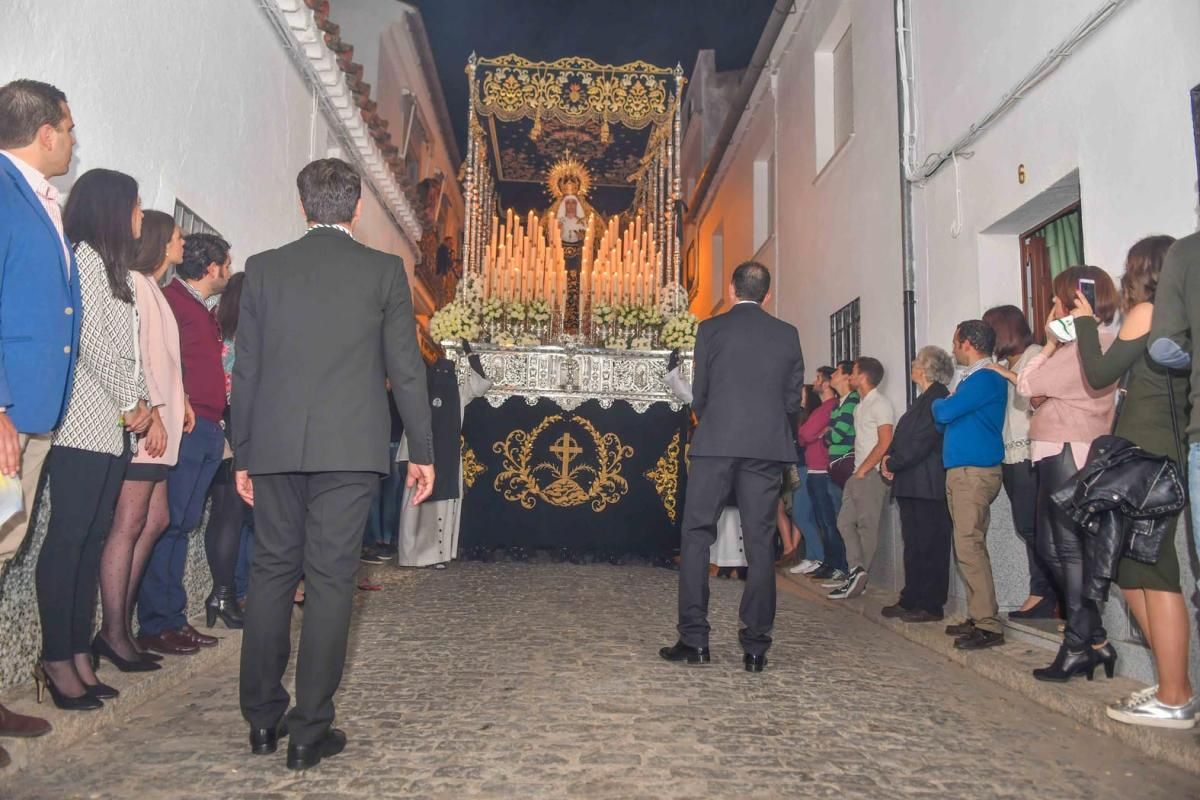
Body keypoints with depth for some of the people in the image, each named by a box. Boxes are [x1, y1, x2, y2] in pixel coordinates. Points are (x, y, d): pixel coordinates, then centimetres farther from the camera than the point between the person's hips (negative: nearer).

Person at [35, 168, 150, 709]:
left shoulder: (112, 266, 22)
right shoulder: (85, 256, -4)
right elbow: (92, 341, -12)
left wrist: (141, 404, 8)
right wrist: (131, 404, -6)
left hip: (112, 426, 9)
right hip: (83, 425, -9)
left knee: (93, 539, 7)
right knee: (68, 538, -6)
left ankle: (80, 655, 12)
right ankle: (58, 663, 0)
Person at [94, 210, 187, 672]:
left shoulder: (151, 288, 23)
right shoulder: (134, 283, -4)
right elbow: (130, 354, -14)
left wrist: (178, 403, 13)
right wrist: (153, 412, -18)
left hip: (158, 425, 10)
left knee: (155, 521, 8)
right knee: (129, 525, -8)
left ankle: (119, 626, 13)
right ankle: (114, 635, -2)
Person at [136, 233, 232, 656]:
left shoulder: (205, 312, 23)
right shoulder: (171, 300, -6)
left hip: (207, 431, 9)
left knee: (183, 525, 11)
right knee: (168, 523, -6)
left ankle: (174, 618, 18)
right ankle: (154, 625, 1)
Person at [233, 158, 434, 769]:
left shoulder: (264, 268, 7)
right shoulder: (383, 270, 0)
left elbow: (246, 369, 8)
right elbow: (405, 369, -1)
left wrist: (243, 453, 15)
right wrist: (422, 451, 5)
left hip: (274, 446, 3)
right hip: (348, 447, -2)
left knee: (272, 571, 13)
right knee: (330, 579, 3)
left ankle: (261, 718, 22)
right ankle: (310, 729, 9)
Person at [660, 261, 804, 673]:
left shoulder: (711, 328, 1)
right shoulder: (787, 334, 8)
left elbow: (699, 393, 2)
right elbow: (793, 397, 9)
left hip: (716, 443, -2)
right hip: (768, 447, 3)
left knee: (696, 535, 5)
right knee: (760, 543, 6)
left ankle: (694, 639, 4)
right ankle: (756, 645, 9)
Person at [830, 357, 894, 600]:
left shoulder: (880, 404, -9)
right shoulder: (861, 405, 18)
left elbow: (885, 443, -15)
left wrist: (862, 470, -14)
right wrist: (857, 469, 10)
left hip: (872, 474, -9)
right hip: (859, 473, 9)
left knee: (867, 526, -3)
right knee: (845, 522, 2)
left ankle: (858, 579, 1)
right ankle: (856, 570, 0)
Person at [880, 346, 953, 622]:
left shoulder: (937, 397, -12)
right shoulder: (926, 398, 19)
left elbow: (921, 441, -19)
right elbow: (903, 436, 21)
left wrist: (893, 463, -9)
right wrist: (890, 456, 4)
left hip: (928, 486, -10)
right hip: (912, 485, 10)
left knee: (930, 545, -3)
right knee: (913, 544, 13)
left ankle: (931, 606, 4)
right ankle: (911, 601, 21)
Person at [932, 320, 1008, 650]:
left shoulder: (986, 378, -11)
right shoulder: (971, 379, 20)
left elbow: (944, 412, -18)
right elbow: (944, 421, 20)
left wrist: (938, 403, 3)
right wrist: (943, 407, 0)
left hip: (974, 472, -10)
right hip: (960, 471, 10)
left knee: (969, 546, -12)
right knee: (967, 546, 12)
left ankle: (988, 625, -8)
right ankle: (978, 617, 18)